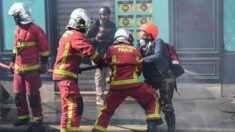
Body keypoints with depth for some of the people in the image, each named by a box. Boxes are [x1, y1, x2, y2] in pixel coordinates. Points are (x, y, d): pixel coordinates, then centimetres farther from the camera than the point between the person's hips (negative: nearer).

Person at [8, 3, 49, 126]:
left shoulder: (35, 29, -11)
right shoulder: (17, 29, 12)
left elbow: (44, 47, -9)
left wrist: (44, 64, -9)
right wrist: (12, 62, 21)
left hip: (31, 69, -7)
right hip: (18, 68, 8)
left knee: (32, 94, -4)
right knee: (18, 93, 11)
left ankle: (38, 118, 7)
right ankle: (23, 117, 23)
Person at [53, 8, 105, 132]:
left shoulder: (68, 34, 17)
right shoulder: (77, 36, -14)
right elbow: (89, 50, -25)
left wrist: (75, 67, 21)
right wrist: (101, 62, -15)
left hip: (64, 73, 10)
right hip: (66, 75, -10)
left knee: (70, 104, 17)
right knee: (74, 105, -15)